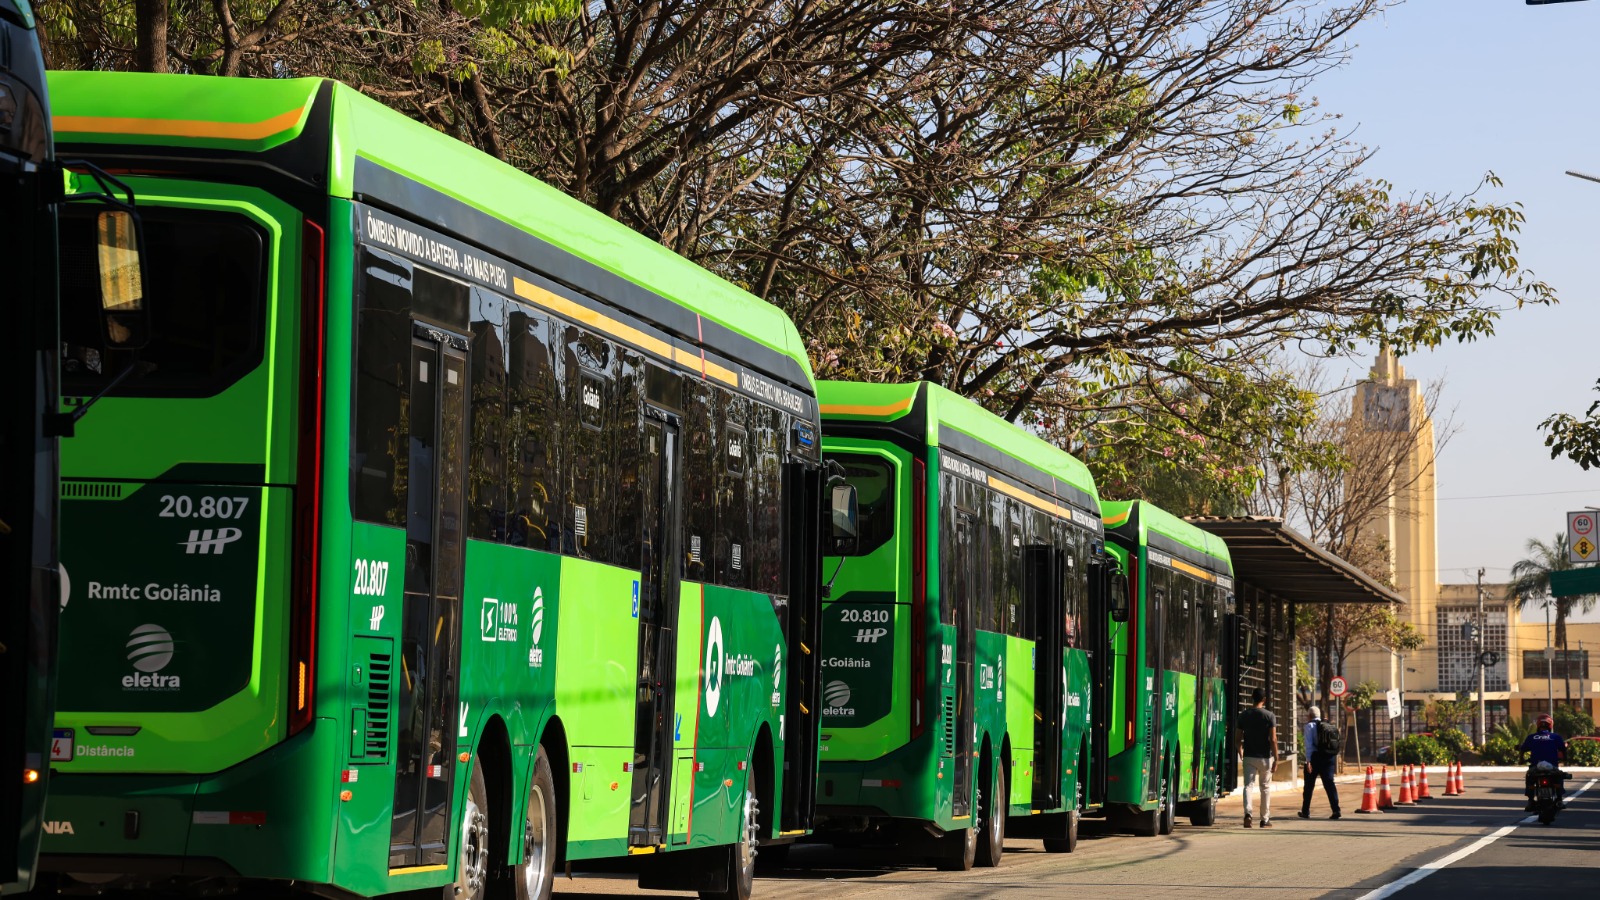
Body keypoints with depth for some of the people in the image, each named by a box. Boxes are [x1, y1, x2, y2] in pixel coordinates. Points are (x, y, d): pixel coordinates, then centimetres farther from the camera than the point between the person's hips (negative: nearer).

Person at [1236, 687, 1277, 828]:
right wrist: (1276, 757, -5)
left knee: (1248, 785, -2)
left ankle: (1247, 812, -26)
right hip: (1265, 757, -1)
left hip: (1249, 757, 1)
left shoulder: (1244, 715, 3)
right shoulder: (1269, 716, -6)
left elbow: (1239, 738, 7)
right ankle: (1265, 819, 16)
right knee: (1265, 787, 10)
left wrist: (1241, 753, 20)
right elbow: (1273, 739, -11)